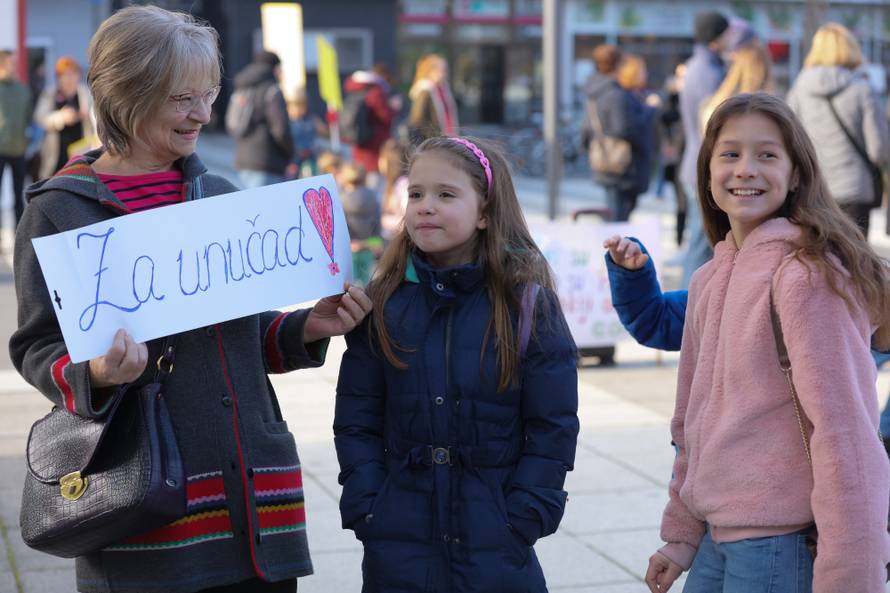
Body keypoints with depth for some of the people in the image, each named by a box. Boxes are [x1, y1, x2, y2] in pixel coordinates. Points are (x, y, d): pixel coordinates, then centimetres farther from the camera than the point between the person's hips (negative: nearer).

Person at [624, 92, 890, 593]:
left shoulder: (805, 272, -14)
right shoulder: (708, 281, 10)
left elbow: (841, 426, -18)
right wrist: (682, 533, 17)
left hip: (784, 541, -7)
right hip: (717, 534, 7)